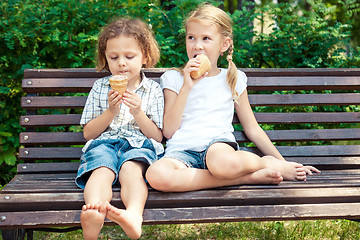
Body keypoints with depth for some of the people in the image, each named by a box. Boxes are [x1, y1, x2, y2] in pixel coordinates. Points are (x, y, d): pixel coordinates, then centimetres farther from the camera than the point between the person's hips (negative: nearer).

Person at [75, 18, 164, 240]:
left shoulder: (154, 90, 14)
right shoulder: (100, 88, 18)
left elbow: (158, 136, 11)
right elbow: (88, 133, 15)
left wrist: (138, 112, -6)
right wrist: (111, 111, -2)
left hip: (139, 145, -1)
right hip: (104, 143, 1)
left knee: (130, 168, -37)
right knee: (102, 169, -35)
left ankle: (134, 214, -67)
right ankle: (94, 212, -67)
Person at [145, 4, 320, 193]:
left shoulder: (233, 79, 17)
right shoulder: (173, 79, 13)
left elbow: (252, 128, 20)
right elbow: (168, 131, 3)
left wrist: (282, 162, 14)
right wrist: (187, 87, -3)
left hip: (219, 143, -1)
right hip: (182, 149, 1)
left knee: (223, 164, -42)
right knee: (156, 174, -38)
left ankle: (268, 164, -7)